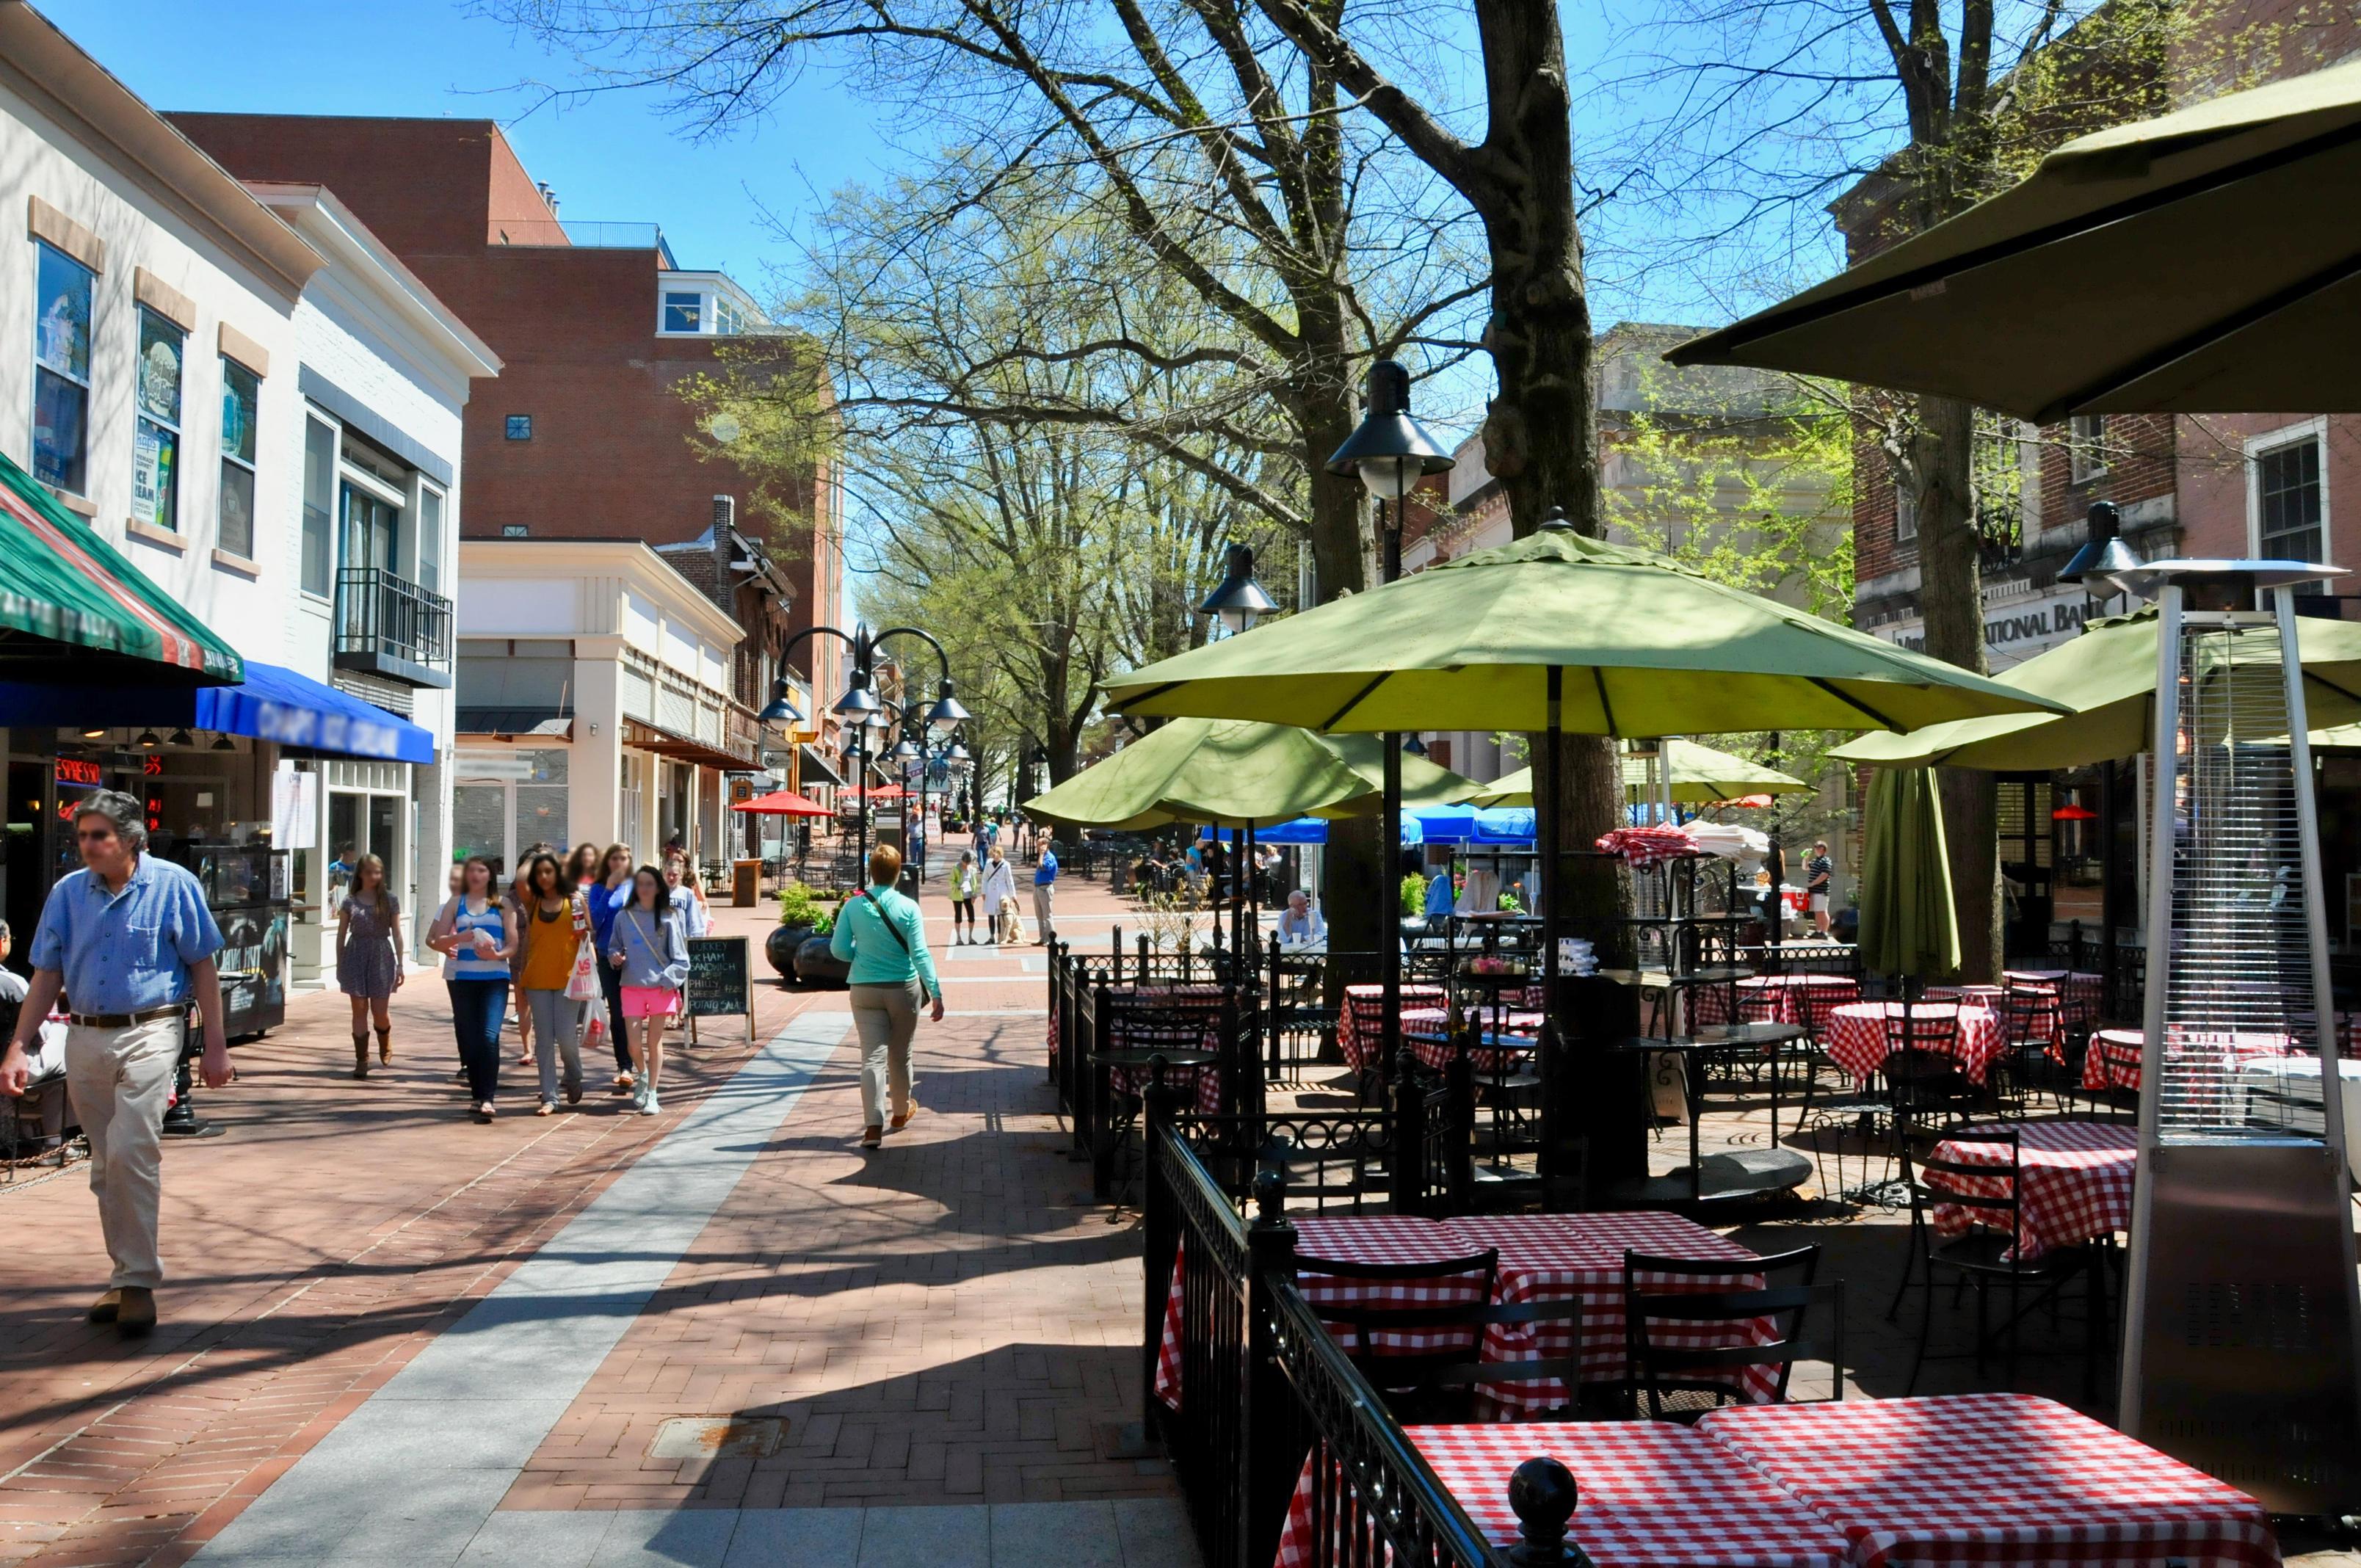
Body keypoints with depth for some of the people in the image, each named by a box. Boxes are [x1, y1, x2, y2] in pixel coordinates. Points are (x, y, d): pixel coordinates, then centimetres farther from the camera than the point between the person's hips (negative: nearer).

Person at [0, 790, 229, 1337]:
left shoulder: (173, 886, -5)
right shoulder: (67, 892, 5)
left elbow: (203, 967, -2)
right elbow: (46, 977, 8)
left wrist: (215, 1046, -5)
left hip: (149, 1033, -5)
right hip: (85, 1039, 5)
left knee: (130, 1154, -16)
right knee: (106, 1167, 12)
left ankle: (138, 1282, -7)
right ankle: (127, 1275, 24)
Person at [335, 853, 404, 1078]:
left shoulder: (389, 899, 3)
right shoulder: (350, 901, 4)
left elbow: (397, 934, 3)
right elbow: (341, 935, 8)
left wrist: (400, 965, 0)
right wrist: (339, 966, 6)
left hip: (382, 956, -1)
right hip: (355, 955, 1)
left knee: (379, 1012, 0)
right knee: (360, 1009, 1)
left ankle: (385, 1044, 31)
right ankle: (361, 1060, 6)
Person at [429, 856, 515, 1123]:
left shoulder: (503, 905, 8)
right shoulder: (456, 903, 11)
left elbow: (513, 946, 3)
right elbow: (439, 941, 6)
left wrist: (497, 955, -18)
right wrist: (462, 936, -13)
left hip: (495, 978, -2)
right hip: (463, 979, 2)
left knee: (489, 1036, -16)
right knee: (468, 1039, 4)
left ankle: (487, 1099, -17)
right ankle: (477, 1093, 19)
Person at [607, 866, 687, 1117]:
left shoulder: (668, 918, -1)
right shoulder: (623, 916, 5)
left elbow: (680, 957, 1)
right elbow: (614, 947, 16)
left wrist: (669, 981, -10)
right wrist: (615, 957, -6)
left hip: (661, 987, -1)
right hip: (632, 986, 1)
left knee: (655, 1042, 3)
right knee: (634, 1043, -3)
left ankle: (651, 1094, 13)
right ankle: (643, 1077, 29)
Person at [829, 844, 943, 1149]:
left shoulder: (853, 907, -6)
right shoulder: (908, 908, -11)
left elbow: (839, 948, -3)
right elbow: (920, 954, -13)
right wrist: (935, 992, -11)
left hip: (865, 989, 1)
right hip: (903, 989, -1)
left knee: (872, 1056, 0)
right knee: (900, 1054, 16)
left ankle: (873, 1126, -12)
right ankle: (901, 1112, 36)